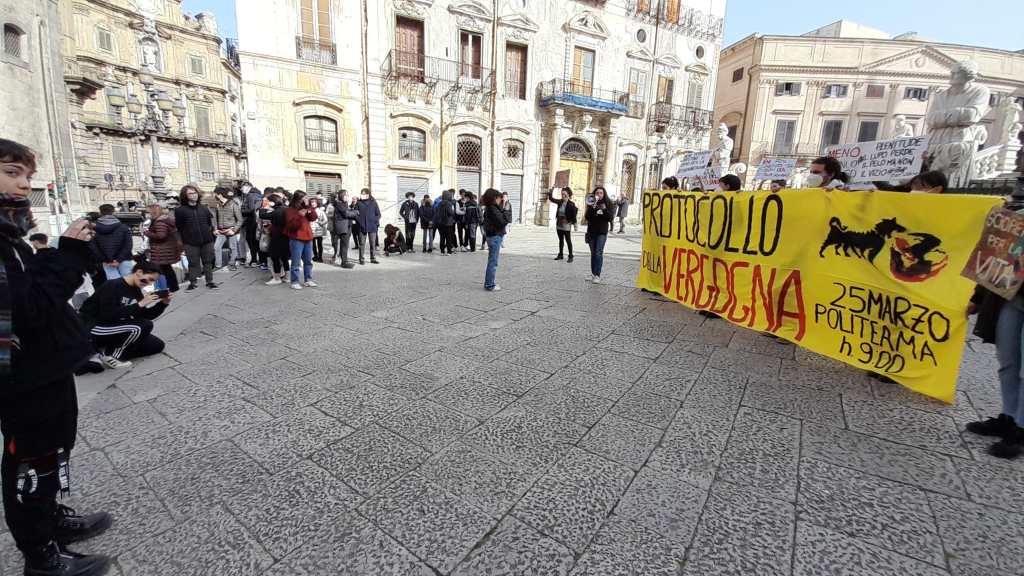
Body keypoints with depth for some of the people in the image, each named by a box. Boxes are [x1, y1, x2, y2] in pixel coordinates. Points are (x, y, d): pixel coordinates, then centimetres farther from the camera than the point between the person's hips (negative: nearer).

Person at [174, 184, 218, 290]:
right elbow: (179, 228, 1)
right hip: (190, 242, -3)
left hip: (207, 241, 3)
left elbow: (210, 223, 15)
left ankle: (209, 281, 17)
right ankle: (193, 282, 15)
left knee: (208, 262, 8)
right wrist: (183, 239, 1)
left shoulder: (204, 208, 9)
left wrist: (210, 235, 9)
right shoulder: (180, 210, -2)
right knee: (193, 263, 3)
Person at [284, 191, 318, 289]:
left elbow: (313, 218, 2)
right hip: (296, 239, -6)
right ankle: (294, 282, 2)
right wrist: (299, 216, -23)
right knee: (296, 262, -4)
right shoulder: (290, 210, -4)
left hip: (308, 238, 6)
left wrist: (308, 206, -7)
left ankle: (308, 280, 21)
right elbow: (291, 225, -12)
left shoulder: (306, 208, 14)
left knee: (308, 261, 11)